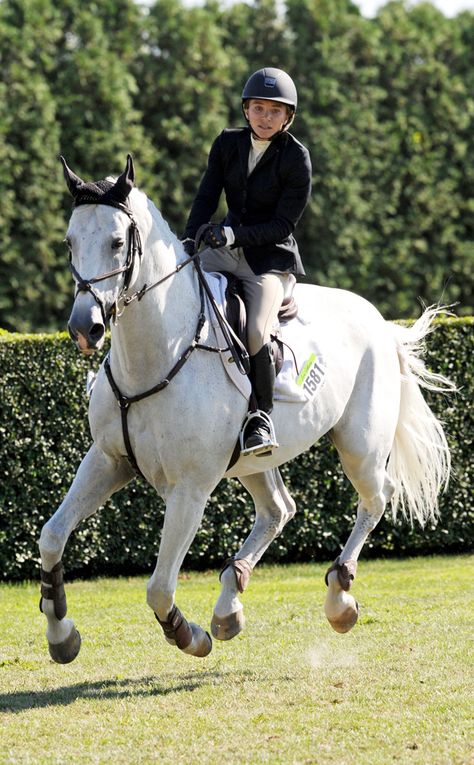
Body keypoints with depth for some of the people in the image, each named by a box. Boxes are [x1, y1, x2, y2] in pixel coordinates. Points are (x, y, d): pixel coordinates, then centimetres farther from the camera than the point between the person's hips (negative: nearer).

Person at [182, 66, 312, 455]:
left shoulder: (296, 158, -11)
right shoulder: (228, 143, 4)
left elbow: (283, 225, -13)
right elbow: (206, 197, 1)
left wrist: (233, 234, -25)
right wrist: (189, 240, -17)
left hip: (271, 256, -6)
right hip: (227, 249, 6)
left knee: (257, 332, -29)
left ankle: (264, 418, -14)